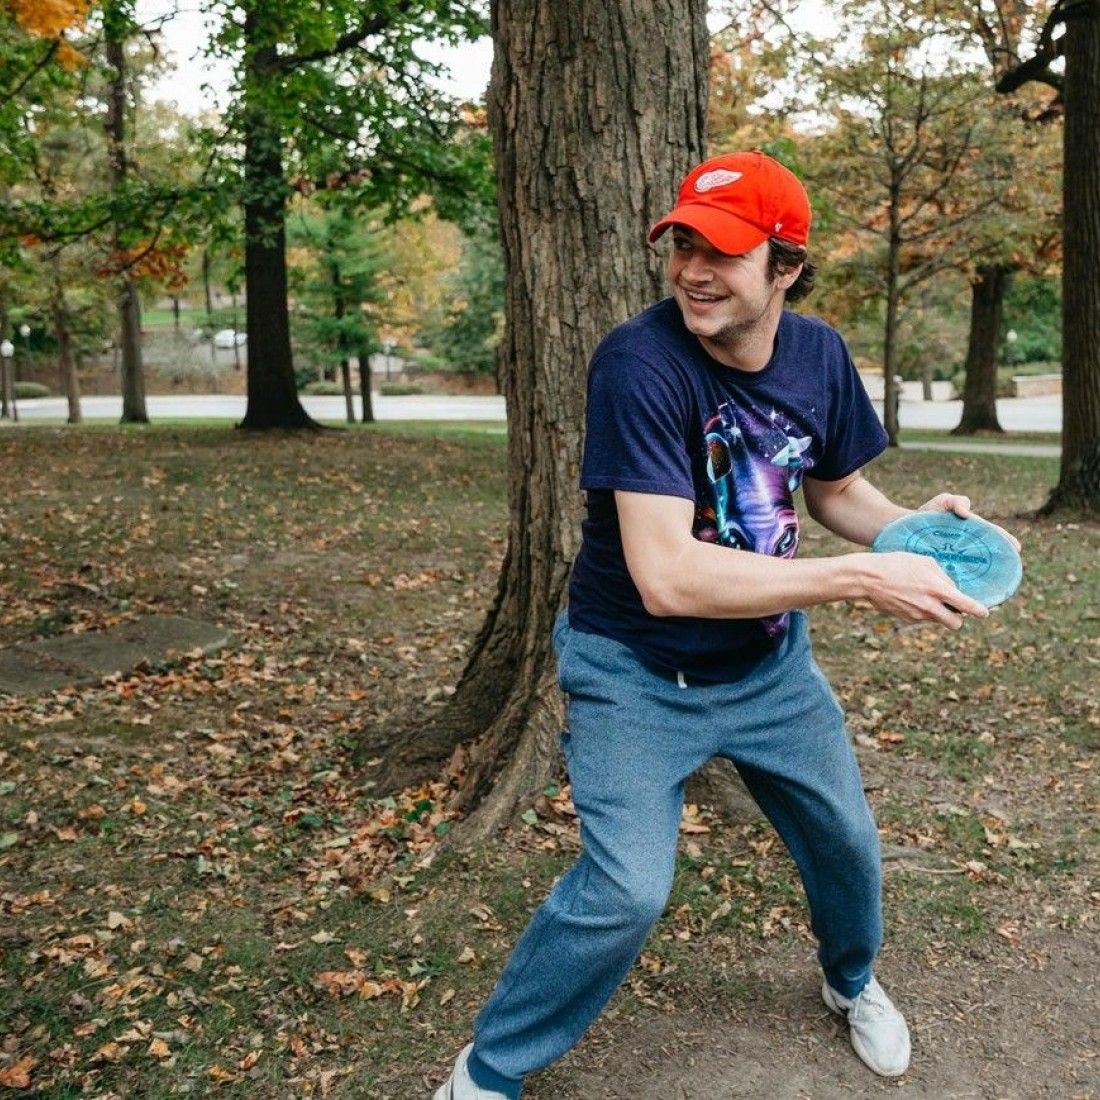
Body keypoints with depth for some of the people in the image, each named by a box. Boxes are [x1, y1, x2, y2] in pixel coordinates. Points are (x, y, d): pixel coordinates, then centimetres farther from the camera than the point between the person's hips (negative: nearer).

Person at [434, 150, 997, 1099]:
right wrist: (861, 580, -33)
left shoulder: (820, 356, -8)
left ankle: (853, 980, 53)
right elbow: (667, 577, -35)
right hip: (638, 673, -6)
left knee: (846, 840, 18)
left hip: (769, 661, 6)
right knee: (627, 889, -18)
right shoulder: (641, 363, -28)